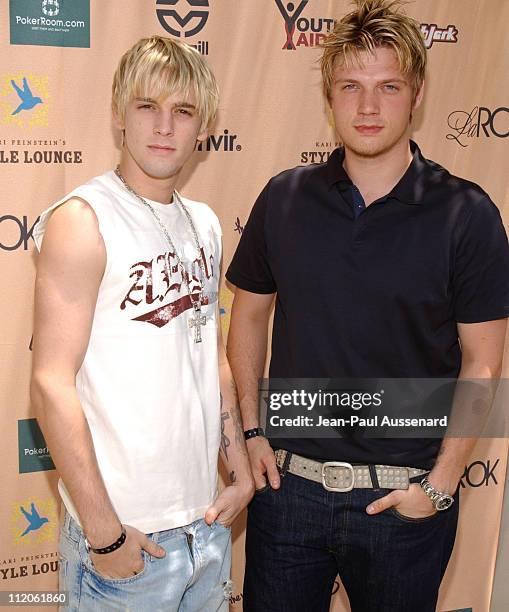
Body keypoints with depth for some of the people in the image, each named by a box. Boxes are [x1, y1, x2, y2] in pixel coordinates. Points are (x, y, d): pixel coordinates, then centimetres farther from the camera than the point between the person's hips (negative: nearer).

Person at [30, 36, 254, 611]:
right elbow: (51, 385, -18)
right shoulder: (82, 219, -14)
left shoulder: (203, 223, 8)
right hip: (123, 534, -6)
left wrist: (241, 471, 11)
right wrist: (103, 530, -17)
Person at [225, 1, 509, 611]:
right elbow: (249, 315, 9)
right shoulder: (284, 198, -1)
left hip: (404, 495, -2)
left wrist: (441, 484, -9)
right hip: (289, 480, 2)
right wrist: (252, 429, 3)